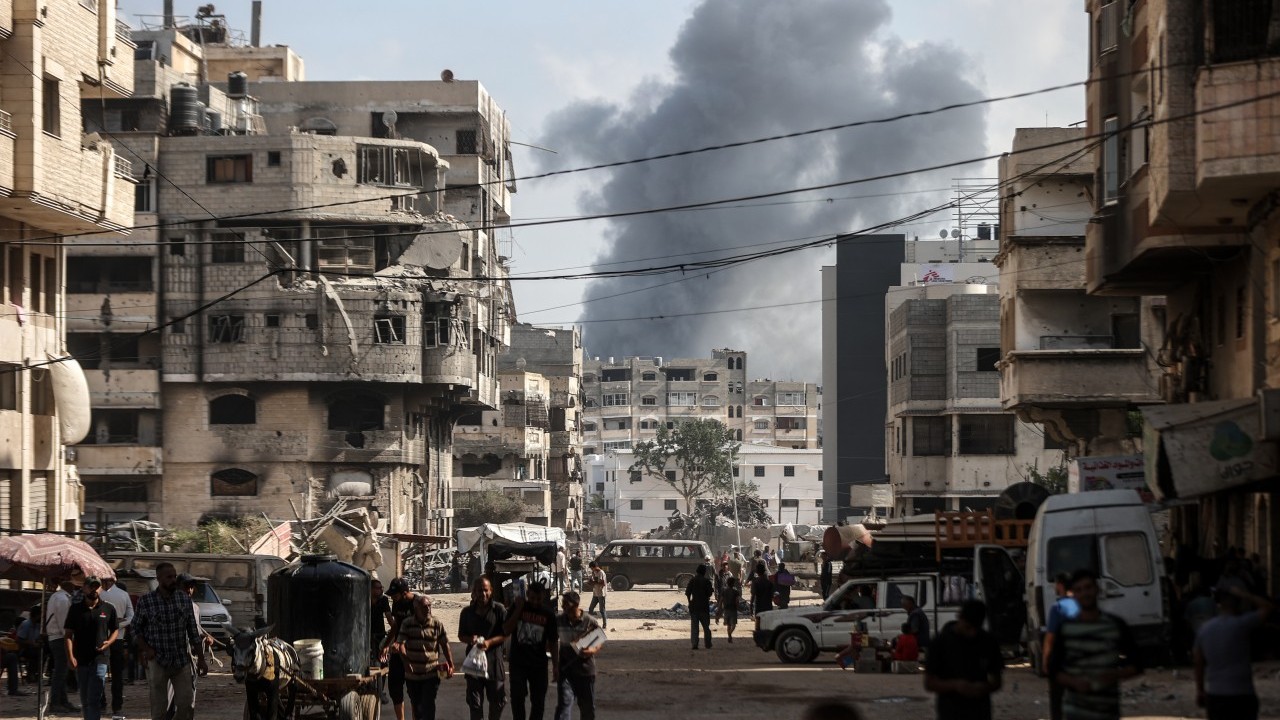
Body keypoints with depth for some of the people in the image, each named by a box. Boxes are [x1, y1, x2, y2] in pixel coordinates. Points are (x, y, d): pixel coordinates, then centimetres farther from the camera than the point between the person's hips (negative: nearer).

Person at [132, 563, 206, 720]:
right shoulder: (145, 602, -6)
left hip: (183, 661, 2)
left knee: (188, 705, 0)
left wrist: (201, 659, 5)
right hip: (158, 662, -2)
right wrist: (145, 648, -10)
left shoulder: (185, 599, 2)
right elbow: (136, 629, 6)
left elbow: (193, 631, 6)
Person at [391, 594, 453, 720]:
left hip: (431, 673, -2)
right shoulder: (407, 623, -2)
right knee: (416, 705, 15)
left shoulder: (437, 624, -3)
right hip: (412, 673, 2)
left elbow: (445, 645, 4)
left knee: (428, 705, -11)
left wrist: (450, 665, 0)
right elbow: (401, 643, -11)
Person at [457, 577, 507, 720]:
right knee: (475, 701, 3)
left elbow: (506, 633, -2)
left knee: (498, 699, 6)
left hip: (493, 659, -2)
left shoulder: (499, 609, -3)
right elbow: (461, 635, 13)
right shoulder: (467, 612, 6)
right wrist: (470, 639, -10)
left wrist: (489, 642, -18)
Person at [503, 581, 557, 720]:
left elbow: (553, 643, 6)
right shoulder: (517, 608, 0)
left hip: (539, 664, 1)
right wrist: (518, 609, -15)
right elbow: (506, 631, -10)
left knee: (538, 701, 6)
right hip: (518, 663, -1)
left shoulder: (548, 615, 2)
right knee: (517, 697, -12)